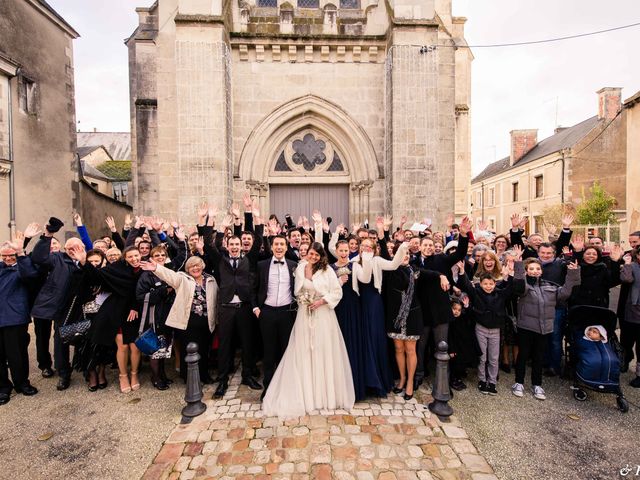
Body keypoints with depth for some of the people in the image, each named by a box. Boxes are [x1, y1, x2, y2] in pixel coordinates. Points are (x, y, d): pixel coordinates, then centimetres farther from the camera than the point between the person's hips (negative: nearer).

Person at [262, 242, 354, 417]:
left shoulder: (327, 270, -6)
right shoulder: (300, 268, 2)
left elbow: (337, 292, -6)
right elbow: (297, 290, 12)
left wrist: (321, 301, -15)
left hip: (323, 315, -2)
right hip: (304, 315, 2)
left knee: (324, 352, 6)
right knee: (304, 352, 8)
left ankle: (326, 392, 25)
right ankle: (306, 392, 25)